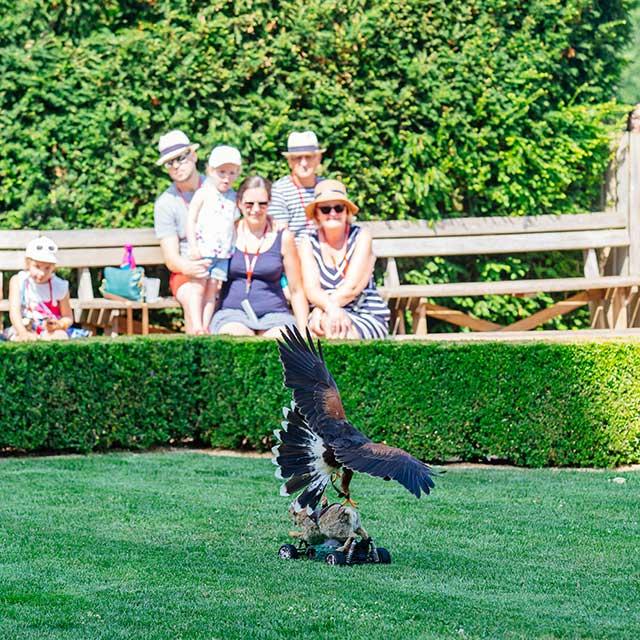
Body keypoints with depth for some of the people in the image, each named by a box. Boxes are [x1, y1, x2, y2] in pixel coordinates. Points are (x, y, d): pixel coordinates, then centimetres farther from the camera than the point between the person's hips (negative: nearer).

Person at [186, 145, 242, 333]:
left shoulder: (233, 198, 12)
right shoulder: (203, 194, -3)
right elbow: (191, 220, -6)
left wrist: (235, 251, 12)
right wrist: (193, 247, -14)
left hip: (223, 254, 5)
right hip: (202, 251, -4)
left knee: (212, 290, 3)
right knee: (199, 288, -6)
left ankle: (206, 326, 3)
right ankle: (197, 325, -7)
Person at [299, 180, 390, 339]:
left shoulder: (361, 237, 0)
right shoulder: (309, 244, 6)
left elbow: (352, 287, -11)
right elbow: (311, 289, -9)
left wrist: (320, 309, -20)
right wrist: (330, 307, -30)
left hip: (367, 316, -2)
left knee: (329, 323, -34)